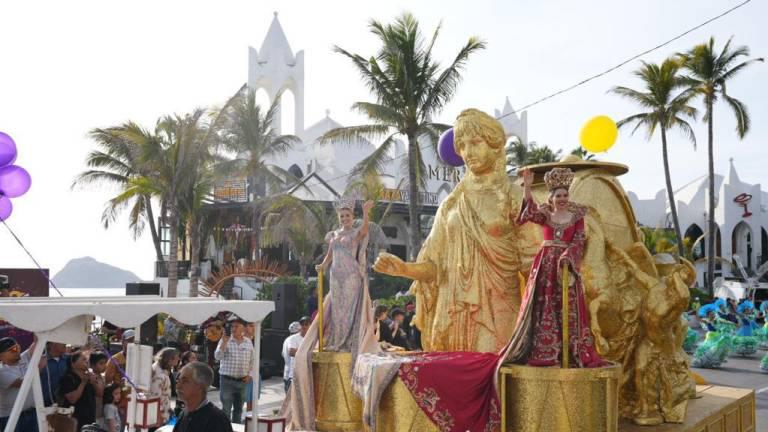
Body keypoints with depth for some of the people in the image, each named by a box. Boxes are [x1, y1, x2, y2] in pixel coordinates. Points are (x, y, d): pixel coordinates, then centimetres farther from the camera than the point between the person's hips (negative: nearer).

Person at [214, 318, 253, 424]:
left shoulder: (249, 342, 6)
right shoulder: (225, 340, -5)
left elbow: (252, 360, 13)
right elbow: (218, 357, -14)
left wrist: (249, 374, 5)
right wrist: (224, 342, -23)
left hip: (242, 381, 4)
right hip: (227, 379, -4)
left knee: (238, 408, 12)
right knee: (226, 409, -1)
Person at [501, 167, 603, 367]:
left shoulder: (576, 217, 5)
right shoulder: (545, 215, 8)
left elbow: (579, 242, -2)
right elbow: (531, 212, -12)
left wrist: (567, 256, -20)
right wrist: (527, 187, -24)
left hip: (567, 264, -1)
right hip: (545, 264, 1)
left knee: (567, 308, -2)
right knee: (543, 307, 0)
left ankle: (572, 353, 1)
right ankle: (542, 351, 3)